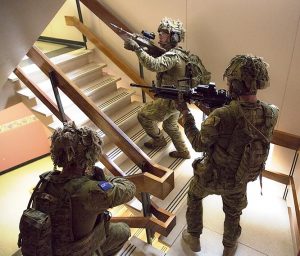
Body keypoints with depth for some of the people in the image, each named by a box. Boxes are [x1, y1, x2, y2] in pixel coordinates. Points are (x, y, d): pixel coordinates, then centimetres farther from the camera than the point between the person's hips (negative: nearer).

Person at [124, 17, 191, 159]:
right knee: (170, 126, 24)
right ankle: (183, 152, 37)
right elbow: (157, 62, 10)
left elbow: (155, 65, -41)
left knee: (143, 115, 4)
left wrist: (137, 48, -43)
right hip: (177, 99, 10)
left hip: (170, 100, -10)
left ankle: (159, 140, 22)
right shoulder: (175, 53, 10)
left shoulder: (173, 55, -25)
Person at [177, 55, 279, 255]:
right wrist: (223, 103, -9)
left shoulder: (221, 116, -36)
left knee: (194, 197, 30)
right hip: (239, 180, 3)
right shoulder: (272, 114, -20)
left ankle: (194, 238, 49)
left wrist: (185, 113, -14)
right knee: (233, 213, 31)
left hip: (211, 177, -3)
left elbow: (199, 144, -20)